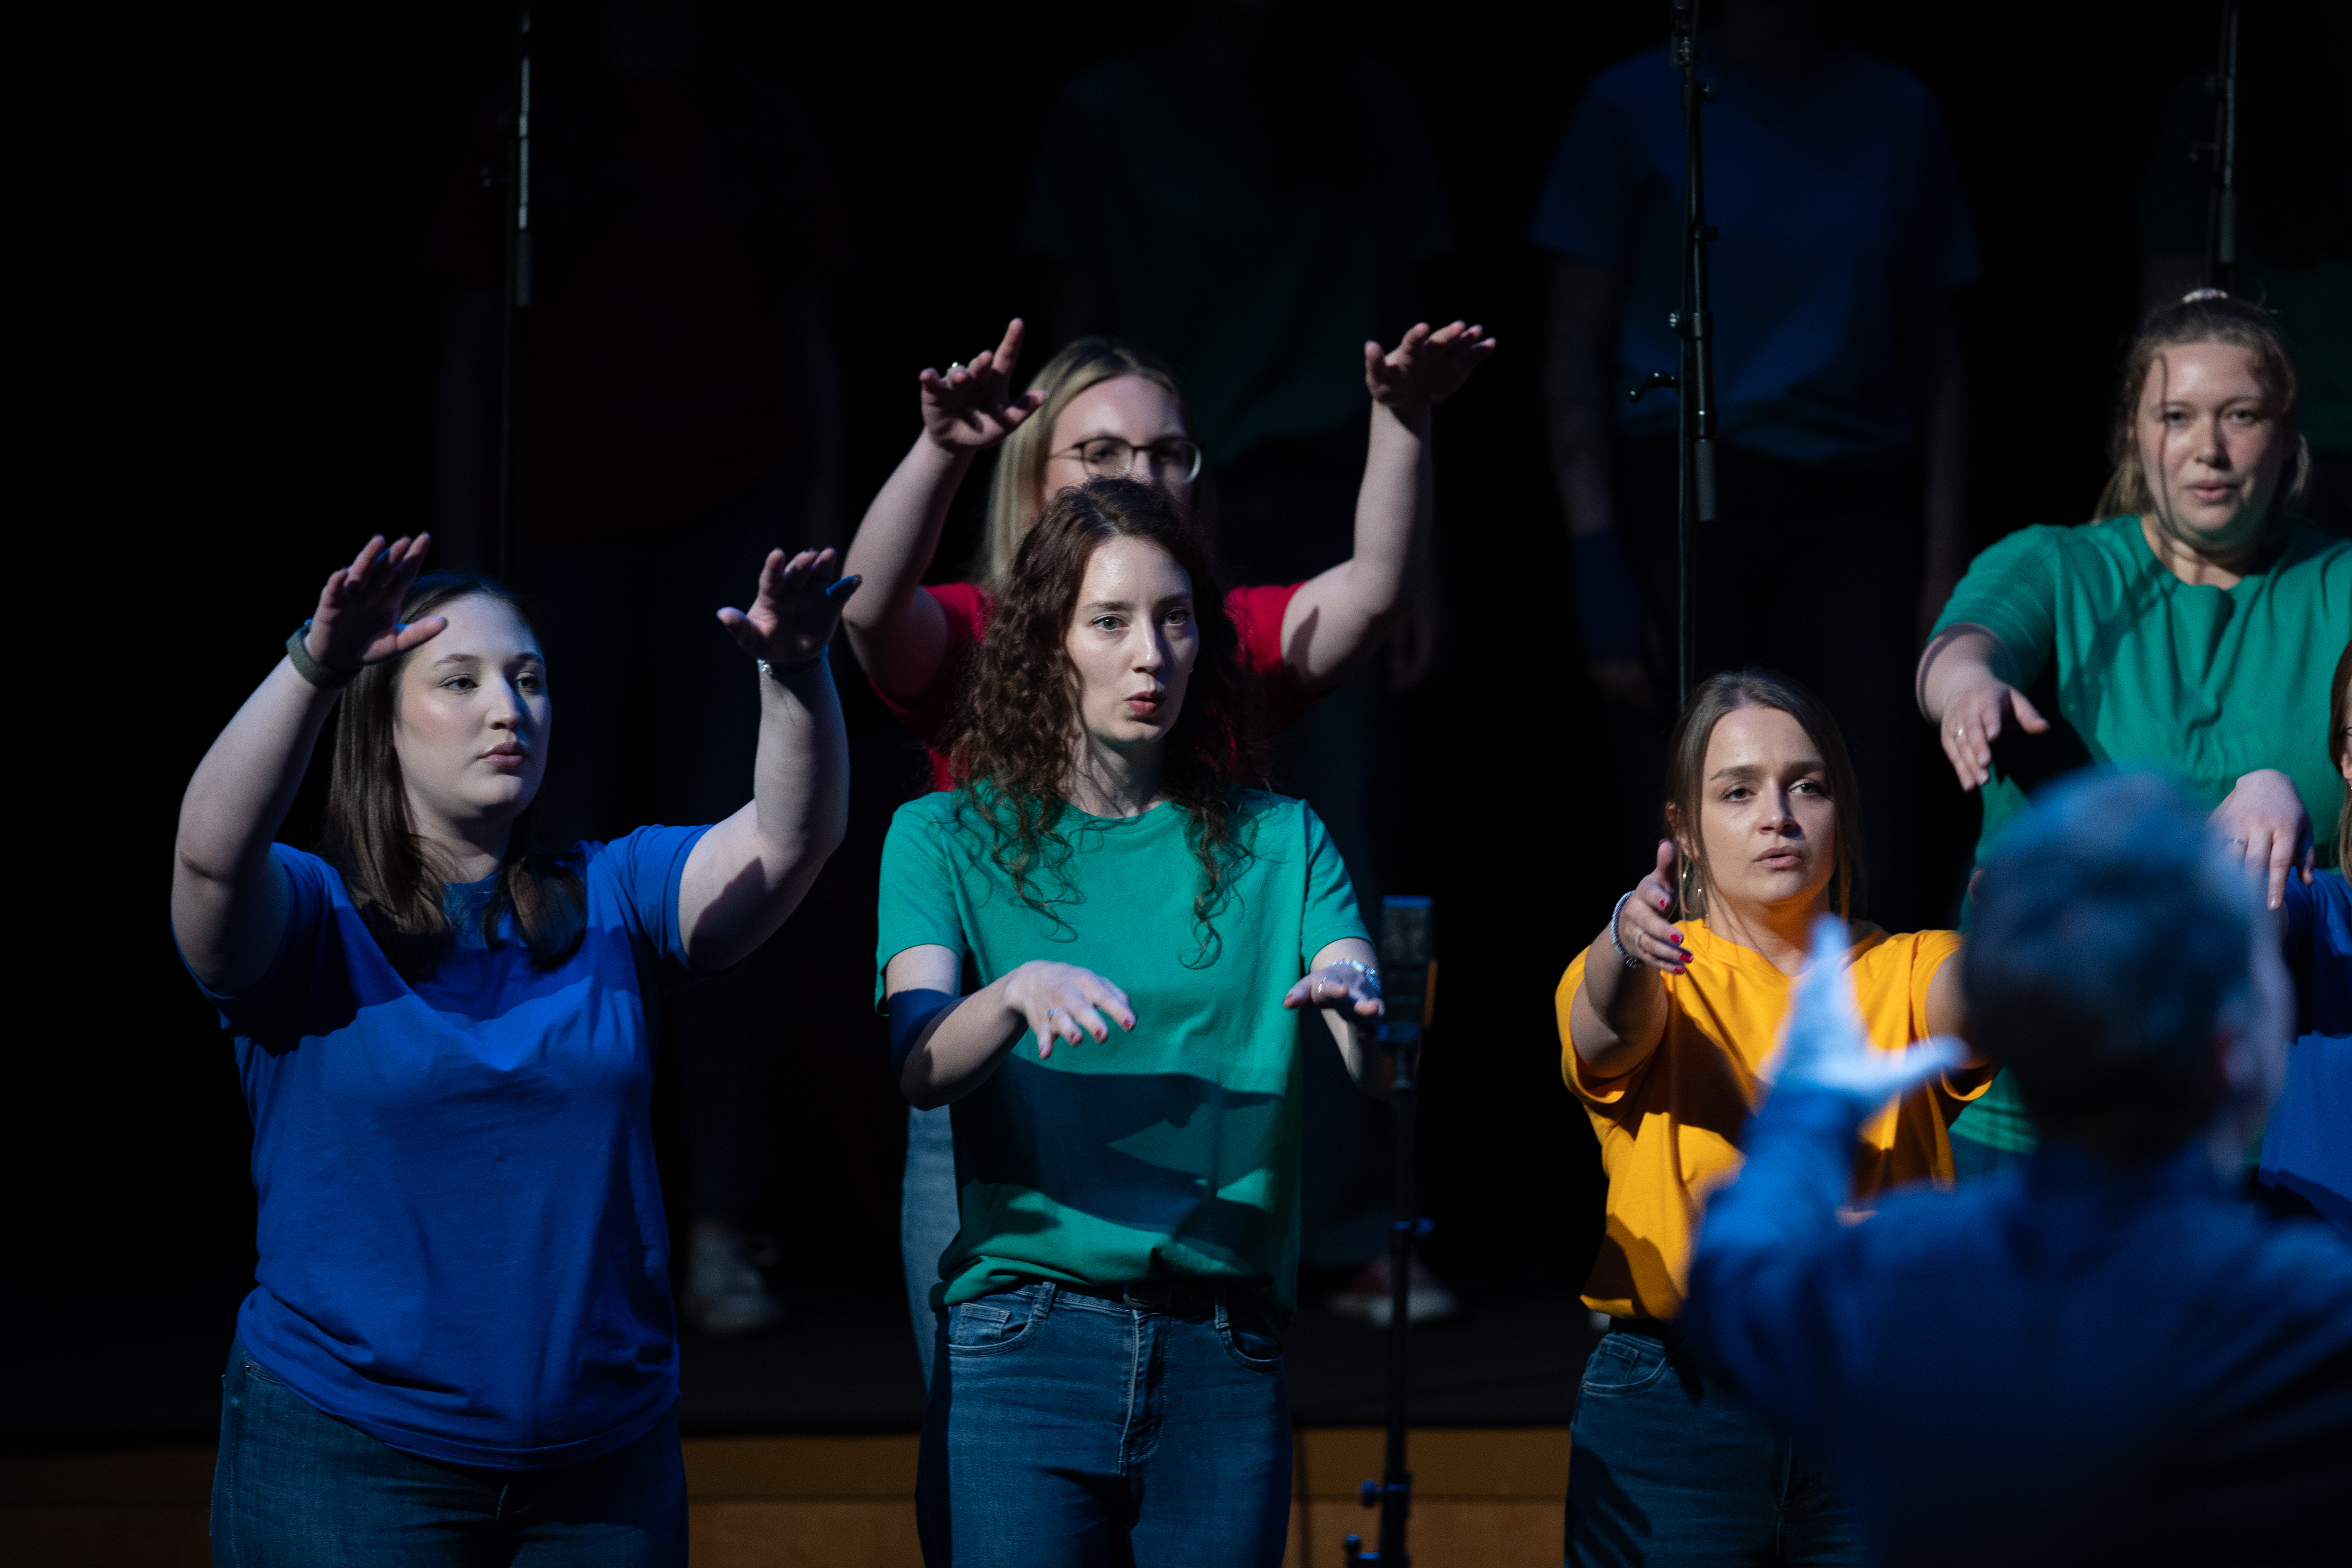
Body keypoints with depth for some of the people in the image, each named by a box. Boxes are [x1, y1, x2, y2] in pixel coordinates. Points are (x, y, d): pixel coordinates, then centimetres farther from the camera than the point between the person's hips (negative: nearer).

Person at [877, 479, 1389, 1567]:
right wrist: (1021, 989, -32)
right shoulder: (948, 838, 6)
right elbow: (920, 1063, -10)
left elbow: (1377, 1073, -2)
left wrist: (1352, 995, -26)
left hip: (1226, 1356, 2)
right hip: (1023, 1342, -2)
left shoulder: (1277, 842, 11)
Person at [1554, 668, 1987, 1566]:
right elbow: (1613, 1028, -18)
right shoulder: (1654, 977, 5)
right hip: (1673, 1415, -1)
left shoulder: (1906, 974, 10)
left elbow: (1969, 1000, -12)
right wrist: (1631, 944, -42)